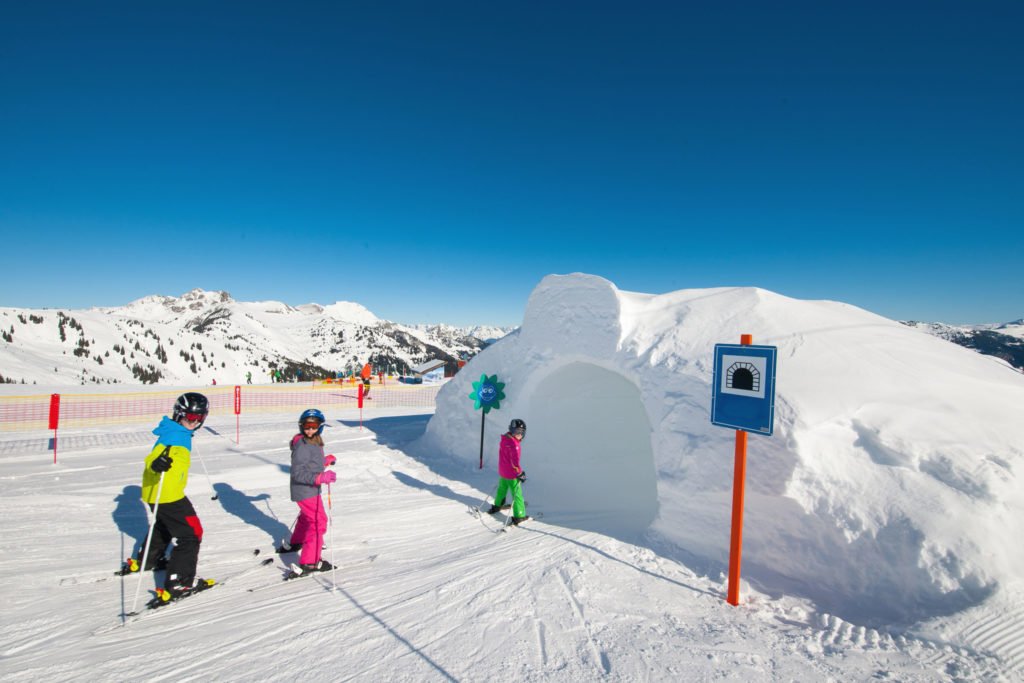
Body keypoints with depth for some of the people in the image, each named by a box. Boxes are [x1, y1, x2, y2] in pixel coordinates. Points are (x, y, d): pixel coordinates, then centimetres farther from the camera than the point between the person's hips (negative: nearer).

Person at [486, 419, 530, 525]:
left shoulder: (504, 439, 0)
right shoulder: (513, 444, -28)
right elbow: (515, 461, -27)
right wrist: (520, 473, -17)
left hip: (502, 471, 9)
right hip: (511, 474, -9)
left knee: (502, 489, 28)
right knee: (517, 494, 3)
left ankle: (497, 506, 47)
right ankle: (519, 516, 9)